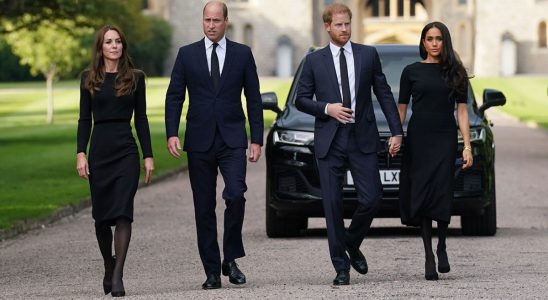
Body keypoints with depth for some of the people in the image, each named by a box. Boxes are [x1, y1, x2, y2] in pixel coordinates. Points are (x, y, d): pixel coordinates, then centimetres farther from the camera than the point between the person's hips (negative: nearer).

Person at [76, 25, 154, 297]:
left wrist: (148, 156, 2)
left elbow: (141, 119, 6)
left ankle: (117, 275, -15)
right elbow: (84, 119, 6)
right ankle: (109, 267, 28)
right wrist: (80, 154, -4)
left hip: (126, 151, -1)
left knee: (122, 213, -13)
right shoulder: (89, 79, 7)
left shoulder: (135, 78, 5)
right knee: (101, 216, 6)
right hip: (99, 152, 1)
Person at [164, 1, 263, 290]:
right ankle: (212, 271, 9)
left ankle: (230, 259, -3)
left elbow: (253, 99, 7)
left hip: (232, 141, -1)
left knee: (235, 196, -20)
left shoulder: (242, 54, 5)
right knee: (204, 209, 3)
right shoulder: (187, 54, 6)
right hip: (199, 141, 1)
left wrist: (257, 139, 1)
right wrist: (172, 134, -8)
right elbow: (174, 97, 4)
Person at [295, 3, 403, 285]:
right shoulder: (314, 60, 5)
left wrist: (396, 132, 2)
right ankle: (341, 266, 6)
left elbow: (384, 94, 7)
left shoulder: (368, 55, 6)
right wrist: (327, 108, -11)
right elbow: (301, 99, 7)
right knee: (332, 204, -1)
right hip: (329, 142, 0)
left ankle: (352, 244, 22)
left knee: (371, 198, -6)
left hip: (362, 139, 1)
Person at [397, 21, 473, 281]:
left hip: (445, 140, 0)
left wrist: (467, 146, -1)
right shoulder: (412, 72, 6)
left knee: (442, 195, -10)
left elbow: (461, 110, 6)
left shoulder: (455, 73, 8)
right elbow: (401, 108, 7)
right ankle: (429, 256, 2)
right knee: (421, 196, -3)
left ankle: (442, 247, 13)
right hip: (418, 140, 0)